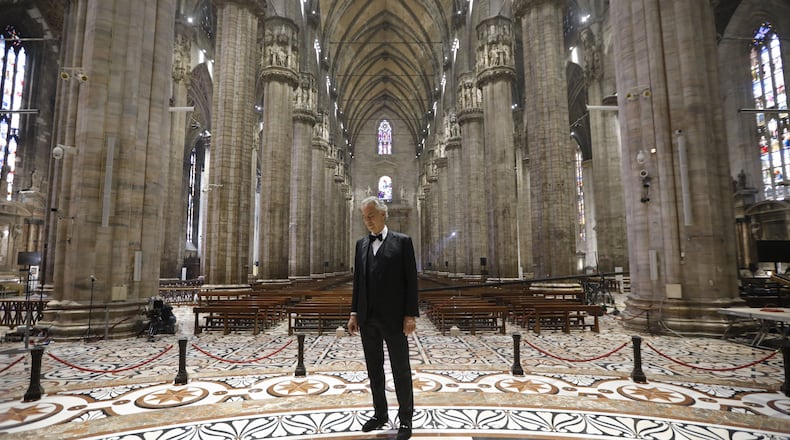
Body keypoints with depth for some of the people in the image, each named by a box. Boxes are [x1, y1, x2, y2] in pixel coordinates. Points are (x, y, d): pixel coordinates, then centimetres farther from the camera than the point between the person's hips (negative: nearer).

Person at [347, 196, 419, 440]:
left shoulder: (402, 241, -4)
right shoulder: (361, 244, 10)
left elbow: (411, 280, -7)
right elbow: (357, 280, 11)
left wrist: (411, 314, -12)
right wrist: (354, 313, 8)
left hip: (393, 317, -5)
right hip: (367, 318, 5)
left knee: (401, 369, 7)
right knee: (374, 369, 15)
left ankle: (405, 418, 23)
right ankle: (380, 414, 31)